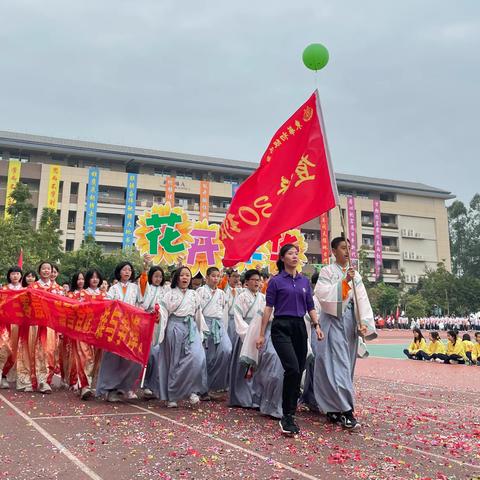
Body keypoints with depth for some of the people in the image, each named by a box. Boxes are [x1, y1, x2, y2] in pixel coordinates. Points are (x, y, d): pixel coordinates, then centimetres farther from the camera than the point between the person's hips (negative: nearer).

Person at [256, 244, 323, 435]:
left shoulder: (305, 281, 13)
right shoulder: (276, 281, 1)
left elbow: (310, 306, 15)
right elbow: (268, 308, 0)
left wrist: (317, 326, 0)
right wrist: (261, 334, -2)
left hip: (300, 327, 5)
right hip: (281, 327, -5)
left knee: (299, 371, 6)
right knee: (292, 369, -20)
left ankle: (290, 412, 21)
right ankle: (286, 417, -12)